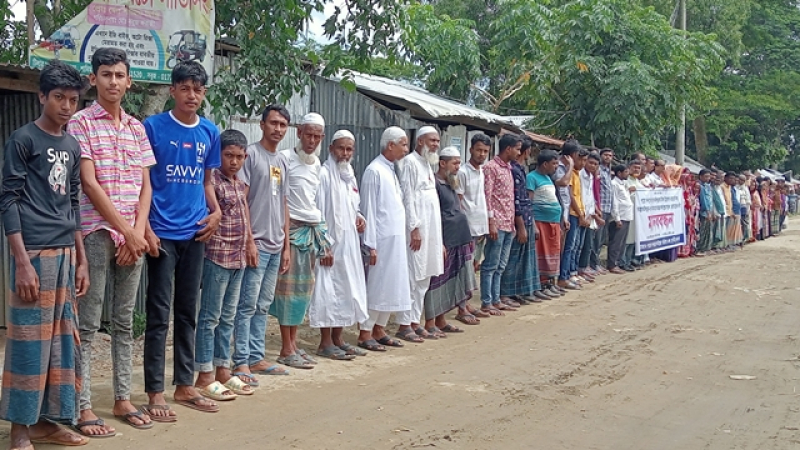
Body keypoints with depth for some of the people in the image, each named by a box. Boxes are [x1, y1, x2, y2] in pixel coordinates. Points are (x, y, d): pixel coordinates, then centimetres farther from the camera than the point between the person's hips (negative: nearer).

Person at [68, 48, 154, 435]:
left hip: (134, 236, 5)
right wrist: (126, 232, -12)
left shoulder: (137, 128, 14)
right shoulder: (81, 123, -3)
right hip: (96, 233, -5)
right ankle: (83, 408, 3)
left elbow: (145, 186, 10)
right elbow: (89, 183, -10)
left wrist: (138, 232, -4)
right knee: (88, 323, -3)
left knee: (125, 320, 11)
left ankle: (122, 400, 19)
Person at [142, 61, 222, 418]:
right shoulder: (153, 127, -4)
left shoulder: (210, 132, 10)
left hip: (195, 233, 5)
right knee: (159, 314, -1)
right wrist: (145, 228, -12)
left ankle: (185, 385, 22)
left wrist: (216, 211, 2)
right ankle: (155, 393, 6)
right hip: (162, 233, -5)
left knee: (188, 311, 12)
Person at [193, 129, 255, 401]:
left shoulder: (239, 183, 14)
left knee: (228, 318, 13)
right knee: (210, 317, -1)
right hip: (217, 257, -9)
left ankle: (223, 371, 21)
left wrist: (250, 244, 23)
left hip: (238, 259, 9)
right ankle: (204, 376, 5)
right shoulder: (213, 181, -12)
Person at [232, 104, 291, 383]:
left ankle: (257, 358, 18)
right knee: (248, 304, -6)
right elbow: (241, 200, -10)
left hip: (275, 245, 8)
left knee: (263, 305, 11)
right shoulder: (251, 154, -5)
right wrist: (249, 239, -15)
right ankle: (241, 362, -2)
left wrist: (286, 245, 15)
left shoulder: (282, 161, 17)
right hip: (256, 242, -7)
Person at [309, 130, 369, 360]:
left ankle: (337, 338, 21)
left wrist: (359, 217, 3)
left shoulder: (350, 176, 14)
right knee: (327, 291, -4)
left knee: (346, 290, 11)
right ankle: (325, 343, 4)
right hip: (331, 244, -8)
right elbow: (319, 212, -15)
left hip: (349, 244, 8)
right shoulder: (324, 174, -11)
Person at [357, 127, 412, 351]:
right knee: (376, 286, -3)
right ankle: (365, 333, 6)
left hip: (396, 239, 9)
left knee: (391, 285, 11)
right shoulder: (374, 171, -11)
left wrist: (403, 237, 13)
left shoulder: (391, 170, 15)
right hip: (382, 240, -9)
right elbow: (369, 209, -13)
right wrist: (370, 244, -15)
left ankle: (379, 329, 20)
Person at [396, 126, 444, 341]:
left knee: (424, 279, 10)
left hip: (430, 229, 9)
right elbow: (408, 197, -14)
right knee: (412, 277, -7)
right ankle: (404, 325, -1)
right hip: (417, 228, -9)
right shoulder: (410, 162, -8)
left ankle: (415, 322, 16)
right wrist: (414, 228, -18)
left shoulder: (427, 164, 19)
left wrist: (439, 239, 18)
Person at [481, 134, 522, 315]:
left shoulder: (508, 168, 17)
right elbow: (487, 196, -15)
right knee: (491, 265, -4)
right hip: (497, 223, -9)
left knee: (501, 266, 12)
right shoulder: (491, 167, -9)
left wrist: (513, 222, 17)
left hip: (509, 224, 9)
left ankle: (496, 300, 18)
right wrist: (491, 222, -19)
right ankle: (486, 303, 0)